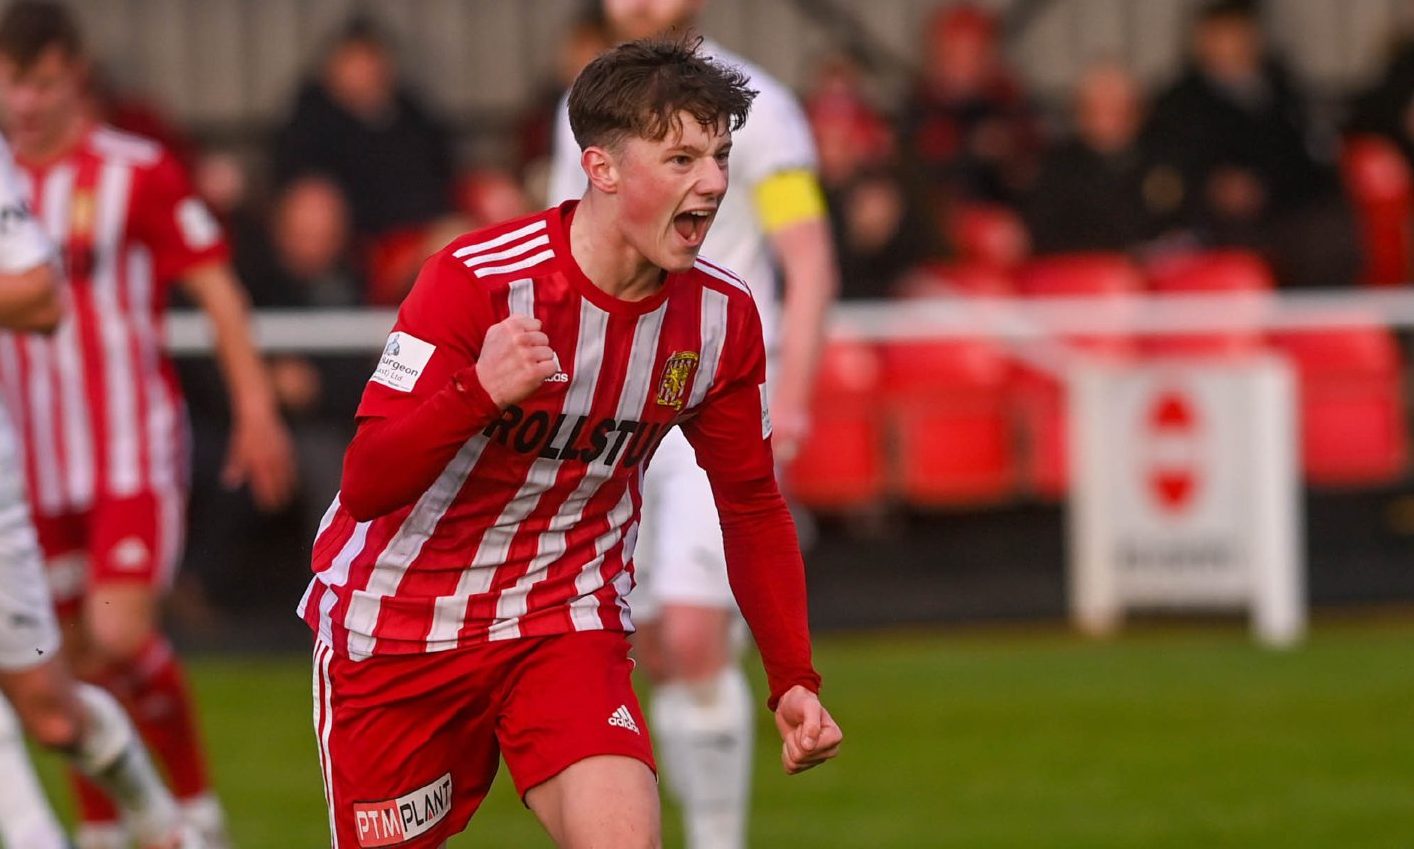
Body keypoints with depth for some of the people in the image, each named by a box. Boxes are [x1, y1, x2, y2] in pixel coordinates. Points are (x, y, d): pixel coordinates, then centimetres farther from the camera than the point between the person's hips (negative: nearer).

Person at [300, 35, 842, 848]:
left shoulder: (721, 313, -7)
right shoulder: (479, 280, -22)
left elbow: (752, 503, 8)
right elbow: (367, 486, -26)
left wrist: (794, 680, 2)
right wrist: (478, 390, -43)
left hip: (568, 623, 3)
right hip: (401, 621, -3)